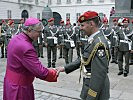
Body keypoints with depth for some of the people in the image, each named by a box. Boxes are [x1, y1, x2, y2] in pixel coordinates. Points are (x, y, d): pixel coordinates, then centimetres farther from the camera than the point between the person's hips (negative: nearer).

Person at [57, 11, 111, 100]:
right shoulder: (94, 40, 4)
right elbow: (84, 59, 10)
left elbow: (99, 75, -27)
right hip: (91, 85, 9)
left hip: (95, 90, -9)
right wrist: (65, 68, 4)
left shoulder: (99, 43, -26)